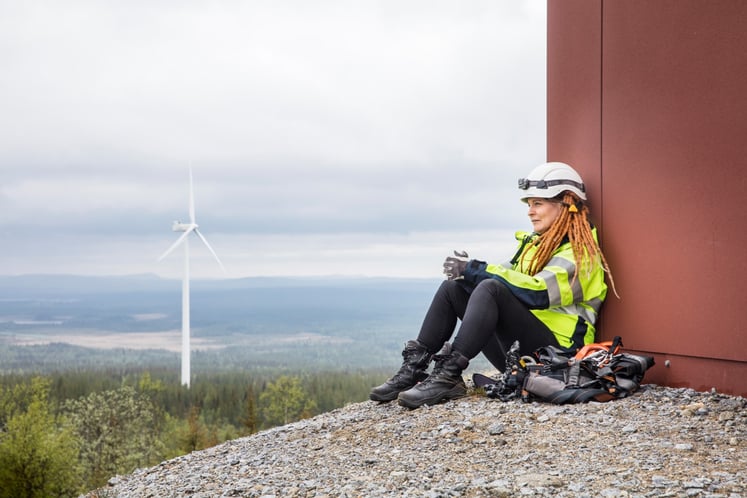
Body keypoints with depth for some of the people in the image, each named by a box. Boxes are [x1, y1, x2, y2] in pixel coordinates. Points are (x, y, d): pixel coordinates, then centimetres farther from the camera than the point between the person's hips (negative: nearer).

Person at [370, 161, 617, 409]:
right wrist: (467, 272, -7)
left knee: (491, 289, -30)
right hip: (516, 348, 8)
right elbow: (509, 279, 13)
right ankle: (413, 368, -12)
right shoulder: (535, 244, 20)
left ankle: (449, 375, -35)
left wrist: (475, 270, -21)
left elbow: (537, 293, -24)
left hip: (554, 353, -8)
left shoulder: (579, 253, -8)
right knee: (452, 287, -2)